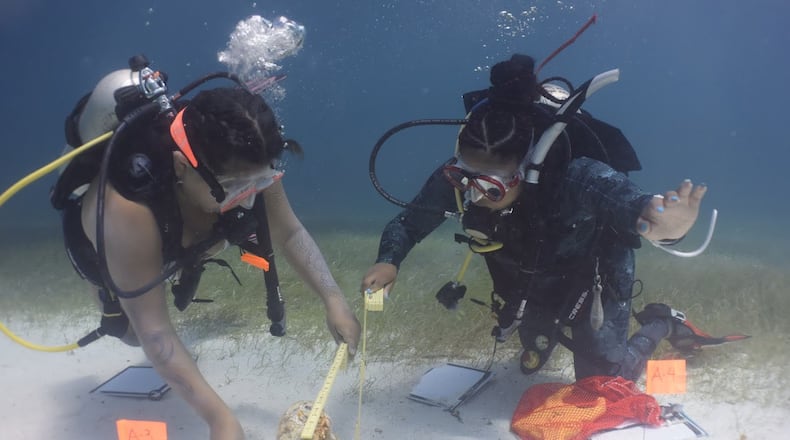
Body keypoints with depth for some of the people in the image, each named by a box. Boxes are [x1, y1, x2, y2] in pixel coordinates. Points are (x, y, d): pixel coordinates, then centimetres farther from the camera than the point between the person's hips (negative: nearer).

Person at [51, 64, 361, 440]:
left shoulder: (241, 161, -35)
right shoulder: (128, 211, -47)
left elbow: (290, 232, -24)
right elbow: (152, 331, -42)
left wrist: (334, 301, -36)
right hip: (100, 240, -4)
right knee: (131, 333, 0)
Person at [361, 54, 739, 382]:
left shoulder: (580, 178, -42)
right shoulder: (456, 178, -31)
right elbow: (408, 222, -18)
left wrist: (666, 226, -75)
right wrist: (389, 261, -38)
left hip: (590, 280, -4)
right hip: (527, 286, 4)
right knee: (533, 364, 25)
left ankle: (660, 323, 35)